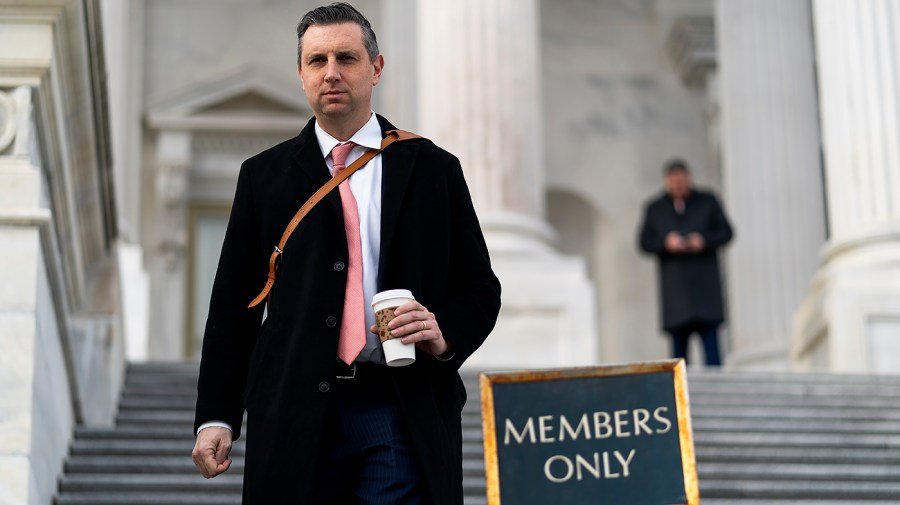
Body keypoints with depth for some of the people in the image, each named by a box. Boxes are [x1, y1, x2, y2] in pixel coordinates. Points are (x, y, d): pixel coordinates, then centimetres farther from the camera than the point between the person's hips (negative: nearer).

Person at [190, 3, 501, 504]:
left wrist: (445, 334, -10)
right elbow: (233, 303, 10)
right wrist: (216, 417, 2)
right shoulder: (264, 175, 11)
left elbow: (479, 289, 12)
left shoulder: (433, 169, 9)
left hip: (404, 416, 0)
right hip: (295, 419, 1)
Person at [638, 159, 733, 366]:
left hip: (705, 285, -1)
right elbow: (645, 242, 8)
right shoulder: (654, 209, 12)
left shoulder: (707, 201, 11)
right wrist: (665, 243, -11)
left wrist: (705, 241, -9)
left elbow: (726, 231, 9)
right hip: (674, 286, 1)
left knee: (711, 344, -8)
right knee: (678, 347, 0)